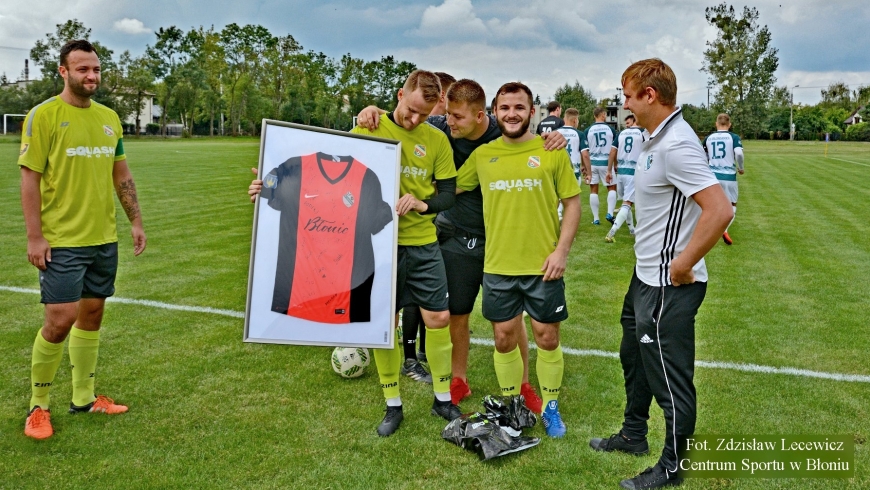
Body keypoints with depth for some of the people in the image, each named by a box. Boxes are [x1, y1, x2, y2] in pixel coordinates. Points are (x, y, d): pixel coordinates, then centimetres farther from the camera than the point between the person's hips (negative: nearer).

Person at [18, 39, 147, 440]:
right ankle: (38, 406, 13)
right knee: (60, 320, -7)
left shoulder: (109, 117, 10)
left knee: (92, 314, 12)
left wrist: (136, 221, 12)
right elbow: (29, 178, -9)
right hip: (61, 241, -6)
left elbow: (122, 175, 16)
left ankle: (84, 397, 25)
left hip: (104, 238, 6)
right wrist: (34, 236, -13)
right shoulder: (43, 115, -7)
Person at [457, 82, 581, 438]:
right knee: (504, 338, 11)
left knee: (547, 337, 8)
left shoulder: (552, 151, -3)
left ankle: (550, 407, 29)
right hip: (498, 266, 2)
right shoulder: (481, 155, 3)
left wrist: (561, 251, -8)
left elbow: (572, 203, -1)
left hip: (543, 266, -1)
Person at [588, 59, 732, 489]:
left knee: (669, 375, 4)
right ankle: (634, 434, 45)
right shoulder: (657, 138, 8)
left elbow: (719, 210, -30)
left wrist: (683, 265, -22)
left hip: (668, 285, -11)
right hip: (646, 276, 11)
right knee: (634, 356, 25)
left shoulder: (676, 145, -23)